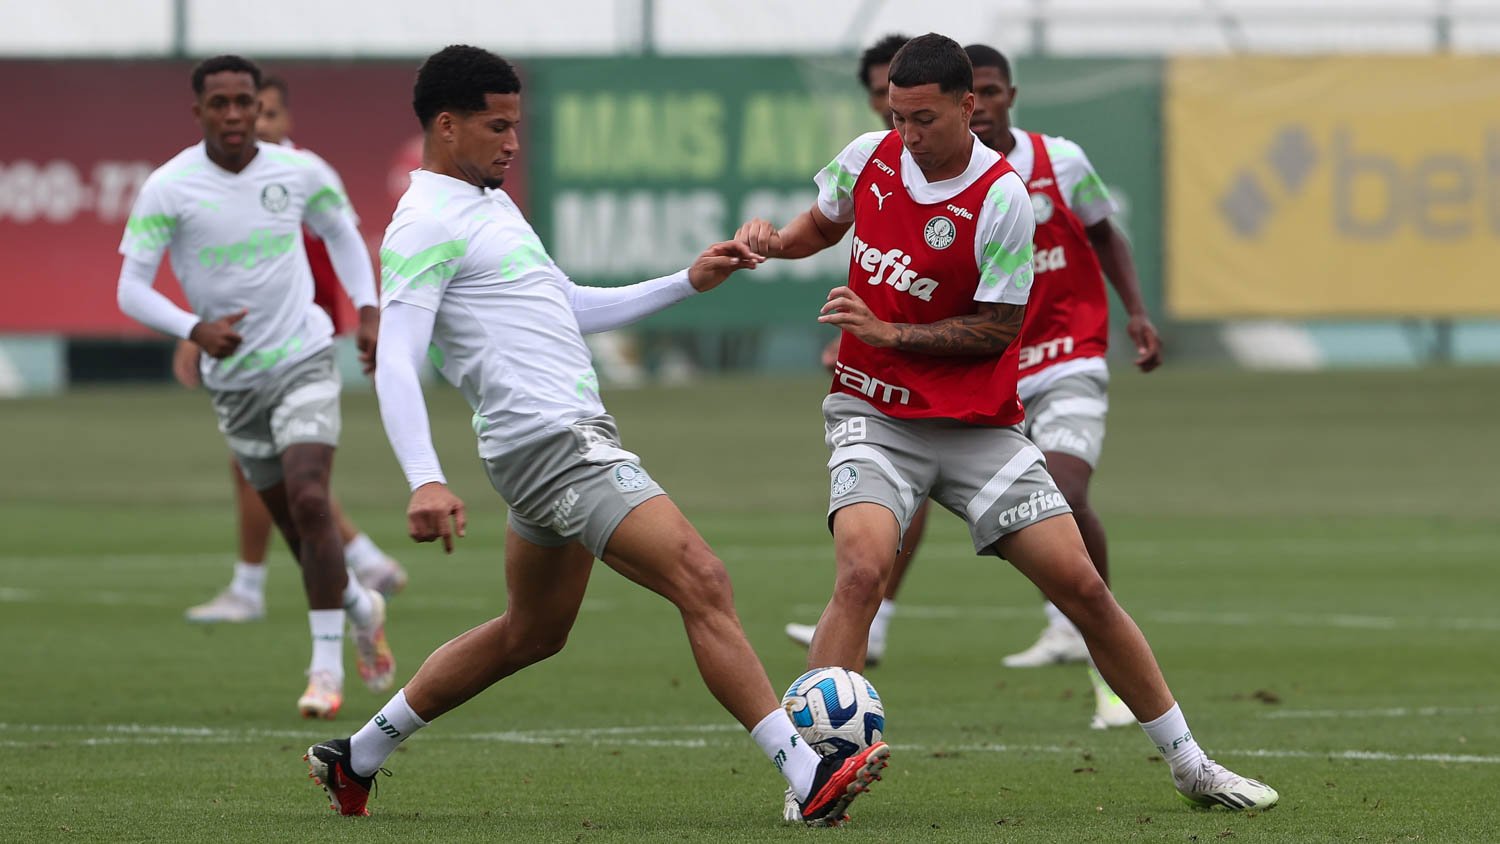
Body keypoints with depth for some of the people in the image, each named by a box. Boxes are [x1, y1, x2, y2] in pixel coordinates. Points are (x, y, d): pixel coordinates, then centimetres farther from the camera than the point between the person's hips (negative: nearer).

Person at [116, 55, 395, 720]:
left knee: (308, 500, -19)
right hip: (234, 381, 1)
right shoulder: (168, 188, -10)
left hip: (304, 361, -1)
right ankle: (361, 608, 38)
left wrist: (367, 309, 5)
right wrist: (196, 330, -29)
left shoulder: (298, 172, -3)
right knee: (295, 527, 7)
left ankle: (327, 666, -14)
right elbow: (131, 288, -12)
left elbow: (340, 231, 18)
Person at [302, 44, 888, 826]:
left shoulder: (490, 204, 20)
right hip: (553, 441, -11)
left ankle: (357, 759, 30)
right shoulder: (429, 225, -12)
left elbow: (571, 310, 29)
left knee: (531, 632, 21)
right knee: (702, 583, -17)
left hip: (571, 438, 11)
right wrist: (425, 481, -33)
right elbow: (395, 365, -20)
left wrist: (687, 283, 22)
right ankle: (810, 778, -20)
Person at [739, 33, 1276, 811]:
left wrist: (886, 332, -18)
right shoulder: (869, 159, -1)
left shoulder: (1002, 198, -14)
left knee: (1081, 586, -3)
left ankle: (1187, 763, 12)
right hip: (874, 417, 1)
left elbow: (995, 331, -12)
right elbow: (822, 225, 20)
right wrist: (772, 242, -1)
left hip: (977, 426, -1)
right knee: (861, 572, -25)